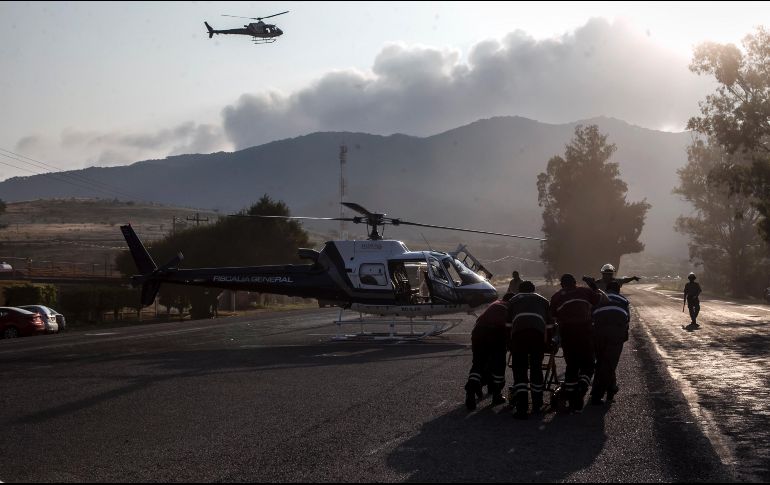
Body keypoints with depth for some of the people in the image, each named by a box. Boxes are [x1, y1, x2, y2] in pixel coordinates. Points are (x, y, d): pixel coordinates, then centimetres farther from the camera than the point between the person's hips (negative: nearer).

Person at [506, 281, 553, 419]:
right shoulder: (542, 301, 34)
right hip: (538, 333, 1)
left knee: (519, 369, 1)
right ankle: (537, 405, 23)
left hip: (519, 333, -1)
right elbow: (549, 325, 29)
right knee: (536, 367, 16)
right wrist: (547, 341, 41)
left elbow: (508, 324, 25)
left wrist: (509, 344, 32)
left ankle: (521, 408, -10)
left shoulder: (513, 300, 31)